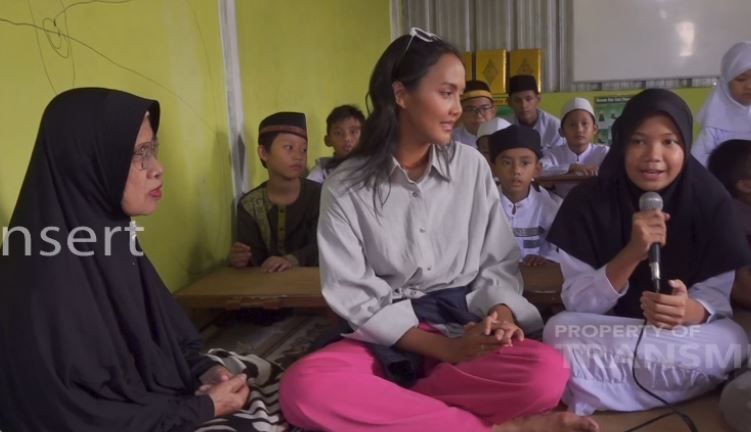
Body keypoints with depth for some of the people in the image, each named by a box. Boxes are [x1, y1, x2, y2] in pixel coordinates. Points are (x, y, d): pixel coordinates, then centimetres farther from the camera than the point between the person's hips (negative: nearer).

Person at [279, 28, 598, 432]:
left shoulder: (472, 166, 4)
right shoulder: (345, 186, -4)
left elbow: (499, 262, 6)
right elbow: (352, 295, -8)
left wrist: (501, 314, -17)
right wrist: (444, 348, -19)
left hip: (465, 325, 1)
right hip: (385, 337, -1)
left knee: (547, 372, -30)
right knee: (304, 387, -33)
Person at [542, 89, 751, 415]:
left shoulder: (711, 201, -9)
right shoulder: (587, 201, -13)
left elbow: (717, 294, -9)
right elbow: (576, 302, -15)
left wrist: (689, 311, -34)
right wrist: (633, 253, -31)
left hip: (684, 334, 2)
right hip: (605, 329, -1)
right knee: (559, 332, -33)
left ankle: (600, 390, -14)